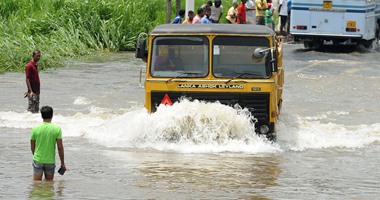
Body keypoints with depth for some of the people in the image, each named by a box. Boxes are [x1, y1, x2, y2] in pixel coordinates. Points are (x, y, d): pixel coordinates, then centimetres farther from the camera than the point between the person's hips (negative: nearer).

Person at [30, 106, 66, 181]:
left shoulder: (35, 129, -4)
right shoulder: (57, 129, -7)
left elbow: (32, 147, 4)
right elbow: (60, 147, -7)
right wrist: (62, 163, 2)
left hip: (38, 160, 0)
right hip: (50, 161, 0)